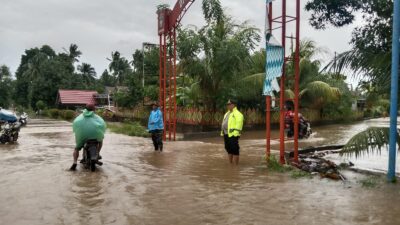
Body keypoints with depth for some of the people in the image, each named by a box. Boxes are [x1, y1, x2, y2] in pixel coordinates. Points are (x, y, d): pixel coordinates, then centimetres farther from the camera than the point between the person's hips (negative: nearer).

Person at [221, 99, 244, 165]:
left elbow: (239, 124, -16)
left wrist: (236, 134, -23)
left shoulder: (237, 114, -8)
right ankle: (230, 163, 23)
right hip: (226, 134, 9)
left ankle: (235, 165, -1)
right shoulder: (227, 113, 20)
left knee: (234, 150, -6)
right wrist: (222, 132, 17)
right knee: (229, 149, 14)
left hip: (233, 134, -9)